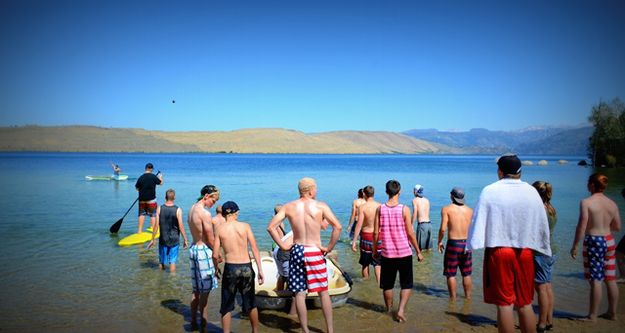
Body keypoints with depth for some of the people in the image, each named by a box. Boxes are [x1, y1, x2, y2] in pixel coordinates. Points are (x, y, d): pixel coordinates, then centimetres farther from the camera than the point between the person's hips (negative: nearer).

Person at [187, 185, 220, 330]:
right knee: (205, 291, 0)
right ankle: (203, 324, 7)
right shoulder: (205, 213, -19)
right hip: (204, 250, -9)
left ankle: (193, 322, 25)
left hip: (193, 248, 9)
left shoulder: (192, 209, 9)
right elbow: (211, 239, -15)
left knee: (196, 290, 17)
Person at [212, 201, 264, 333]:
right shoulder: (245, 226, -1)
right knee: (251, 303, 20)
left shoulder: (220, 229, -1)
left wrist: (215, 268, 17)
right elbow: (255, 249, -4)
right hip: (247, 267, 1)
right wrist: (260, 270, 0)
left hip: (230, 268, -1)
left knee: (226, 306, 14)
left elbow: (215, 255, -2)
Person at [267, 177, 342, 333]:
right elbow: (337, 227, -14)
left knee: (299, 293, 10)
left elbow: (271, 227, -3)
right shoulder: (321, 206, -6)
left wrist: (282, 245, 3)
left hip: (297, 251, 2)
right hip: (315, 252, -1)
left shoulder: (288, 207, 1)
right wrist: (329, 247, -5)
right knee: (324, 292, 12)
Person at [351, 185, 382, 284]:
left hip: (366, 236, -2)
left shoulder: (362, 207, -12)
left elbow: (359, 225, -16)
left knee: (365, 263, 15)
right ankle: (379, 283, 2)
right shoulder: (380, 206, -3)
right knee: (377, 263, 9)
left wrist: (354, 241, -13)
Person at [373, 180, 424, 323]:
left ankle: (389, 310, 28)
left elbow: (376, 233, 0)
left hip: (387, 253, 2)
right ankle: (401, 310, -3)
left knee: (387, 285, 16)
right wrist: (418, 252, 3)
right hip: (404, 253, -2)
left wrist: (375, 250, 13)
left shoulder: (380, 209, -3)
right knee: (407, 285, 11)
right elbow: (410, 233, -7)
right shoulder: (404, 209, -9)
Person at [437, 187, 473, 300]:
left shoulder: (447, 209, -6)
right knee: (467, 274, 15)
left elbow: (443, 228, -13)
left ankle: (453, 298, 10)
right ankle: (468, 297, 23)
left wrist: (439, 241, 0)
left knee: (451, 274, 6)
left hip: (453, 243, -4)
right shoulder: (469, 210, 5)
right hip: (466, 244, 4)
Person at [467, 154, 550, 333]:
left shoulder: (490, 191, -7)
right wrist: (544, 249, 17)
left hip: (498, 251, -3)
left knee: (504, 303, 4)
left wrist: (472, 245, 0)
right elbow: (542, 225, 6)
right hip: (525, 252, 3)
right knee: (525, 303, 14)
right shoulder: (531, 191, 2)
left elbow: (478, 221, -8)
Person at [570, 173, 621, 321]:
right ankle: (612, 313, 24)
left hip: (593, 241, -6)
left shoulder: (586, 202, -12)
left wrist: (574, 246, -9)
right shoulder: (612, 204, 5)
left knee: (595, 280, -3)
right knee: (610, 279, 13)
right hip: (609, 241, 6)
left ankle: (592, 316, 3)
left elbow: (581, 227, -16)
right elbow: (617, 227, 12)